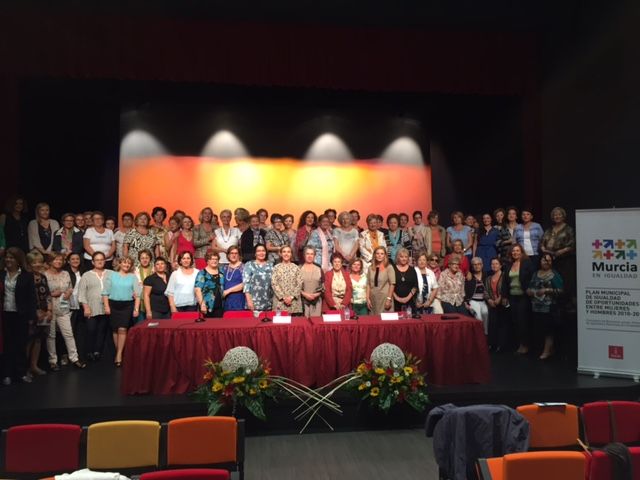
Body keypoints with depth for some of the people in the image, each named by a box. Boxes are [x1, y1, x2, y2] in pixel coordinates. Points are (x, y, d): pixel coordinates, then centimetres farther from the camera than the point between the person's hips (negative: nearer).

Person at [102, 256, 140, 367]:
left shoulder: (133, 277, 8)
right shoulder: (112, 276, 8)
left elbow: (137, 294, 3)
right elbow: (105, 292, 5)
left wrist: (136, 309, -5)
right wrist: (106, 306, -5)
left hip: (127, 305, -1)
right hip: (114, 304, 1)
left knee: (122, 329, -10)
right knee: (115, 330, 5)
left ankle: (119, 354, -7)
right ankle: (119, 353, 15)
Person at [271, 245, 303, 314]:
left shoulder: (296, 268, 8)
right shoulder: (276, 267, 5)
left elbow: (299, 284, 2)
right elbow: (274, 284, -2)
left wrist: (292, 297, -10)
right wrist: (283, 297, -10)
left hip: (294, 302, 1)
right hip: (280, 301, -1)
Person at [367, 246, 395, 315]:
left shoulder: (389, 268, -3)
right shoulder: (370, 268, 7)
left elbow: (392, 284, -7)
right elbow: (368, 284, 7)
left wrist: (389, 299, -11)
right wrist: (368, 298, 1)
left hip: (385, 298, -3)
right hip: (373, 299, 4)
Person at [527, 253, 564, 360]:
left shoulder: (555, 275, -1)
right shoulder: (536, 274, 16)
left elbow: (560, 290, -8)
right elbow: (529, 287, 20)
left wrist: (547, 290, -17)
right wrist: (529, 291, -1)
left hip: (549, 307, -5)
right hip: (536, 306, 5)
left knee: (548, 329, -4)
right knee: (540, 328, 7)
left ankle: (547, 351, 4)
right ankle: (550, 349, 21)